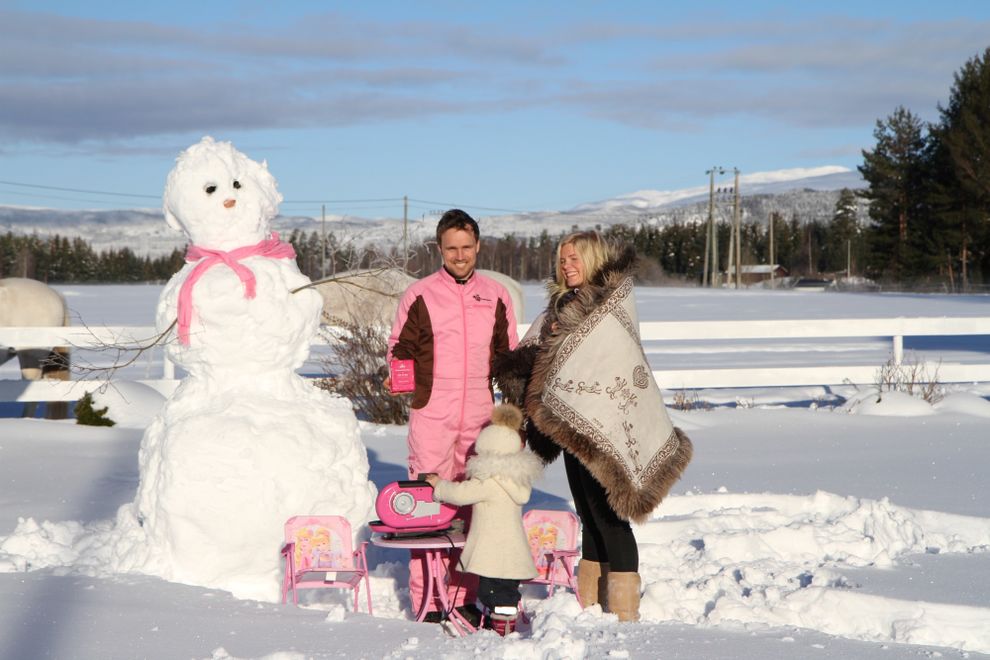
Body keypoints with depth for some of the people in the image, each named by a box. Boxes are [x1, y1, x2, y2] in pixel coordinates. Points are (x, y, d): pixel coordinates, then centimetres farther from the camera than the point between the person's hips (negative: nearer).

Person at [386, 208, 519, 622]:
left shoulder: (496, 297, 11)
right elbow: (400, 348, 9)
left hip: (480, 418, 3)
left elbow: (508, 355, 19)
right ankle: (427, 600, 0)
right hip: (431, 416, -3)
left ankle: (465, 597, 13)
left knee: (473, 507, 6)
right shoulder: (419, 295, 3)